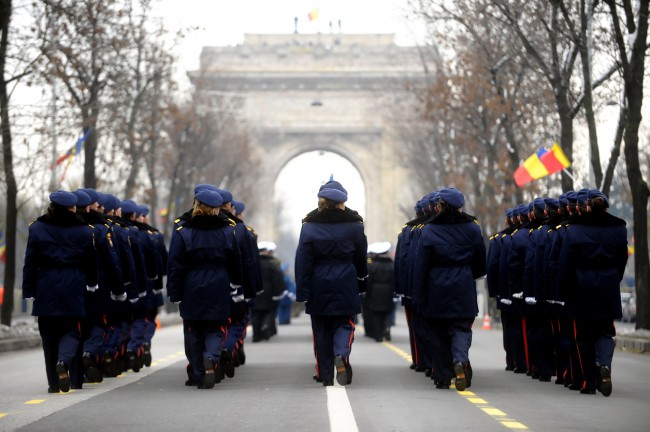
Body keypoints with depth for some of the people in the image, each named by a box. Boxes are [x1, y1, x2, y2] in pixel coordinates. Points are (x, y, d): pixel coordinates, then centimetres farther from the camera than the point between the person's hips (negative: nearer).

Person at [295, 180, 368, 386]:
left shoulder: (309, 226, -4)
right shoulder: (354, 225, -1)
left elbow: (303, 261, -5)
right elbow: (361, 259, 8)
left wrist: (302, 292, -3)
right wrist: (362, 283, 20)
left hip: (318, 285, 0)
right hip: (345, 285, 0)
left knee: (321, 328, 10)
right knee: (344, 324, 8)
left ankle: (325, 375, 11)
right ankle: (341, 356, -23)